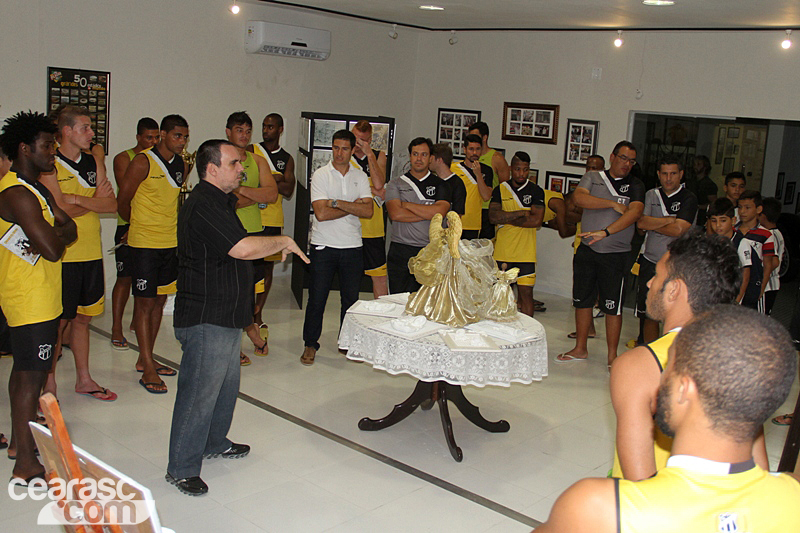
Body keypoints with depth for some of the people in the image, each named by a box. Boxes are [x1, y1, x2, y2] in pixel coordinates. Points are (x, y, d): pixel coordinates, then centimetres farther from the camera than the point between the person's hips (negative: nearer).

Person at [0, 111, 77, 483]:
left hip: (41, 296, 11)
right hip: (30, 301, -11)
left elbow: (69, 229, 8)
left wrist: (55, 234, -13)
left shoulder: (34, 187, 14)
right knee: (31, 376, -5)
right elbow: (53, 250, -26)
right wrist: (57, 236, -5)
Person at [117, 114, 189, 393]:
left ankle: (145, 358, 24)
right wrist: (139, 225, 8)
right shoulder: (143, 162, -11)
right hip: (144, 244, -7)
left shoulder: (183, 165, 8)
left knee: (160, 300, 12)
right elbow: (122, 201, -5)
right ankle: (148, 370, 1)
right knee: (144, 302, -2)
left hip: (171, 243, 7)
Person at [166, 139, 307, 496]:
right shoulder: (203, 206, -21)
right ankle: (181, 468, 10)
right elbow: (243, 248, -31)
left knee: (226, 384, 22)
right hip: (205, 319, -11)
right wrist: (283, 242, -18)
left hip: (225, 316, 11)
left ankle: (214, 442, 40)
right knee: (199, 392, -2)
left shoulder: (219, 201, 14)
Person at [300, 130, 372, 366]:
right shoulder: (320, 175, -4)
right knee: (317, 299, 3)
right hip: (324, 246, -2)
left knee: (351, 298, 9)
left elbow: (368, 211, -7)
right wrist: (353, 207, -9)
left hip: (353, 247, 3)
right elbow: (321, 213, -15)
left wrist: (337, 202, -14)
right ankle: (310, 344, 17)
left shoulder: (360, 176, 6)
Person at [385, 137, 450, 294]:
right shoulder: (396, 184, 10)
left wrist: (406, 204, -4)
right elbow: (395, 214, -7)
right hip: (400, 252, 0)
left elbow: (440, 212, -8)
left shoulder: (440, 185, 10)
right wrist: (428, 214, -7)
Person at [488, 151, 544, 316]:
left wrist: (506, 219, -9)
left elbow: (536, 220, -12)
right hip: (502, 251, 2)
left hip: (525, 253, -2)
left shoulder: (536, 191, 2)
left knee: (526, 293, -3)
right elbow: (493, 216, -8)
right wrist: (521, 213, -12)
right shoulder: (500, 190, 6)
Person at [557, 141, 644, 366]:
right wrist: (614, 204, -16)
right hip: (586, 250, 2)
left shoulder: (635, 185, 2)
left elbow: (635, 212, -16)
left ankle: (612, 356, 12)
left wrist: (605, 232, -29)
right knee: (582, 300, 10)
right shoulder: (592, 178, 7)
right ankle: (580, 349, 24)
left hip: (616, 254, -2)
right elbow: (579, 198, -13)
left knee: (613, 307, 0)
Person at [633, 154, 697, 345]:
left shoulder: (689, 199, -2)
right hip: (650, 263, 4)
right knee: (648, 315, 8)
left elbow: (678, 230, -14)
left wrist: (651, 225, -3)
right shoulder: (651, 195, 11)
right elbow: (641, 223, -3)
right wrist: (669, 220, -9)